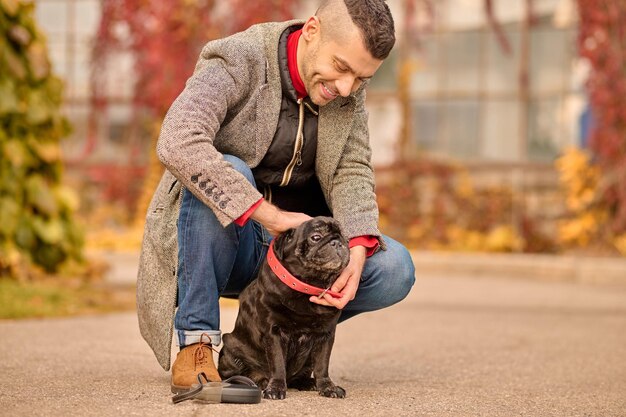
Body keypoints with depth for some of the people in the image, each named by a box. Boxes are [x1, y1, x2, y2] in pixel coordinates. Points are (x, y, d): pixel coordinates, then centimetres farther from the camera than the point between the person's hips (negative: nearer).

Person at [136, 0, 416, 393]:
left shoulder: (350, 89, -2)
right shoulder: (238, 62, -20)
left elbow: (352, 172, -5)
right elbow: (178, 143, -36)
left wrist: (358, 251, -26)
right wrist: (271, 215, -38)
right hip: (220, 236, -4)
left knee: (394, 269, -18)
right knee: (226, 172, -36)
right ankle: (195, 346, -25)